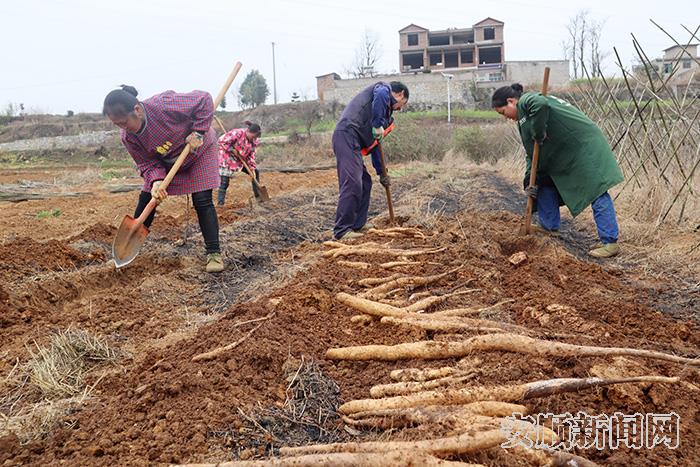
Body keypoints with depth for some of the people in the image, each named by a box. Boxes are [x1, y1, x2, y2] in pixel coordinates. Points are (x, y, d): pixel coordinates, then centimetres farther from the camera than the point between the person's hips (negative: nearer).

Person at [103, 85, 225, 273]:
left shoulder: (164, 104, -37)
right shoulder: (128, 137, -20)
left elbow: (204, 99, -30)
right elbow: (147, 163, -15)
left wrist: (198, 132, -32)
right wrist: (156, 180, -35)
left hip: (198, 151, -5)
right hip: (165, 163, 5)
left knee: (202, 201, -14)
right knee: (146, 199, 0)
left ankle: (214, 253, -7)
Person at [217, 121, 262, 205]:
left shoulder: (254, 141, -7)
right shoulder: (237, 133, -28)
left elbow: (251, 156, -1)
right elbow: (222, 141, -25)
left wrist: (252, 168, -9)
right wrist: (232, 150, -23)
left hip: (240, 160, 7)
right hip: (226, 159, -7)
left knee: (255, 172, 4)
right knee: (224, 182, -10)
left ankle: (258, 195, 16)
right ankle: (220, 202, 0)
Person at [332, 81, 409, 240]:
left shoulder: (385, 113, 31)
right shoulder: (384, 88, 9)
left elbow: (374, 144, 33)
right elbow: (380, 95, -20)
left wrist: (382, 173, 32)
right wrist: (378, 125, -15)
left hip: (353, 141, 10)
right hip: (347, 134, -10)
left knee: (365, 182, 15)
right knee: (352, 184, -14)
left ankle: (358, 224, 22)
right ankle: (342, 230, -13)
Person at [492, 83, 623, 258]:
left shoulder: (526, 101, -11)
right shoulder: (524, 115, 18)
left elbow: (541, 104, -38)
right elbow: (532, 152, 14)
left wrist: (539, 134, -25)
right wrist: (530, 181, 3)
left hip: (584, 146, -11)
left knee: (597, 191, -11)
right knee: (545, 183, 16)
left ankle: (610, 242, -11)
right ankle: (549, 230, 25)